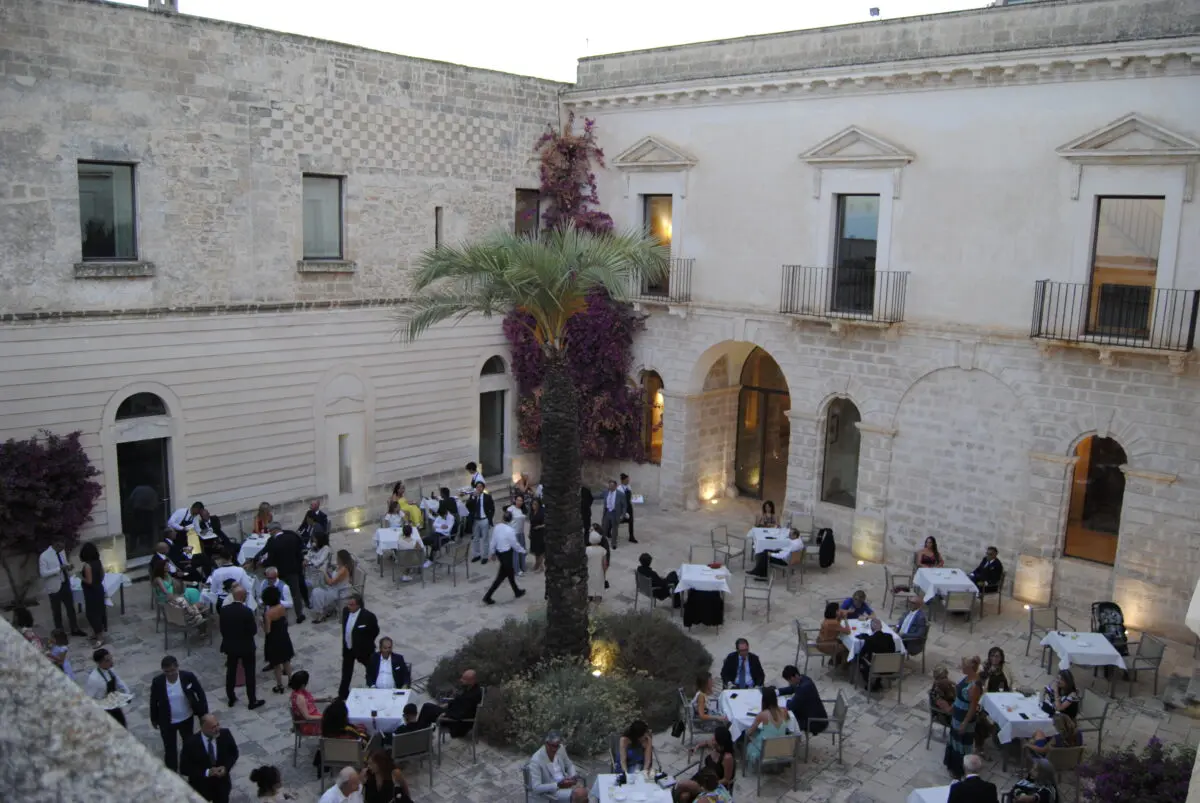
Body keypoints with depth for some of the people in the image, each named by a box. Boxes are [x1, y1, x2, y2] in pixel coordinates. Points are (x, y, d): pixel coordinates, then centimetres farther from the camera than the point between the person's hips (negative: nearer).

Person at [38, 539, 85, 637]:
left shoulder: (62, 552, 3)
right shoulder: (44, 556, -17)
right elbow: (43, 573, -21)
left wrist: (68, 566, -7)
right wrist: (59, 568, -28)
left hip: (65, 584, 6)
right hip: (55, 587, -6)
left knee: (71, 608, 13)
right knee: (57, 611, 10)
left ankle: (75, 629, 25)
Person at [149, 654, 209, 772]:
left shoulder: (188, 677, -21)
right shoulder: (157, 682, -20)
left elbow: (200, 693, -9)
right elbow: (153, 701, -4)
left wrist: (204, 714, -7)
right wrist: (154, 719, 5)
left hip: (187, 719, 1)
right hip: (167, 722, -1)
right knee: (169, 748, 13)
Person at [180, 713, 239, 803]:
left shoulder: (225, 734, -15)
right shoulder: (191, 743, -22)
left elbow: (234, 753, 1)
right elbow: (184, 769, -15)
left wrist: (226, 767, -16)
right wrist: (206, 772, -25)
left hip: (221, 782, 2)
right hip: (201, 785, -2)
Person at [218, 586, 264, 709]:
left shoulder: (224, 609, -9)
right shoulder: (247, 611, -24)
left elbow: (222, 628, 0)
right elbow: (253, 631, -18)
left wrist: (228, 638, 15)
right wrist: (255, 624, 3)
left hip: (230, 646, 4)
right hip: (246, 647, -4)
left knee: (231, 672, 19)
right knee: (249, 674, 8)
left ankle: (231, 698, 31)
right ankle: (252, 701, 15)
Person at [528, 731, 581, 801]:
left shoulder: (561, 749, -5)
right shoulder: (536, 760, -23)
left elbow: (569, 765, 13)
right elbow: (536, 788, -24)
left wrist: (573, 777, -8)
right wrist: (558, 785, -29)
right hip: (547, 791, -6)